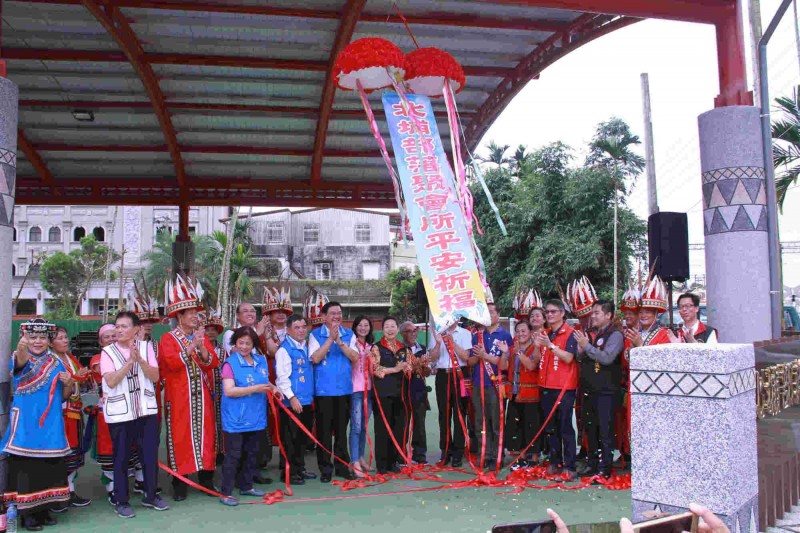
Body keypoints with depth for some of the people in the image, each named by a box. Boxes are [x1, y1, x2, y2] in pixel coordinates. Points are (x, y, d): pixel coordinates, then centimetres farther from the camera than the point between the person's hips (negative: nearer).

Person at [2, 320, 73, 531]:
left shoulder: (56, 363, 8)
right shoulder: (20, 359, -5)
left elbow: (64, 396, 13)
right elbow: (21, 362, -33)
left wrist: (68, 383, -9)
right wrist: (21, 348, -55)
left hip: (50, 424, 4)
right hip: (26, 424, -4)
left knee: (49, 466, 9)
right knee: (26, 466, -3)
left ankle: (43, 509, 23)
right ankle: (26, 512, 10)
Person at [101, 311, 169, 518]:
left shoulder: (146, 347, 4)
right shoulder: (108, 352, -1)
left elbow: (155, 376, -3)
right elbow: (111, 381, -13)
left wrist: (139, 359, -16)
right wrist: (130, 361, -19)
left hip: (147, 410, 2)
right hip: (120, 413, -2)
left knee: (150, 454, 7)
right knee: (121, 457, 5)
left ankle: (150, 496, 23)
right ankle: (121, 501, 19)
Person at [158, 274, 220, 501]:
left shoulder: (202, 337, 12)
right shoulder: (168, 339, -2)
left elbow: (213, 363, 2)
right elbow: (173, 362, -18)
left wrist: (202, 348, -15)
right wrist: (192, 346, -23)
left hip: (202, 397, 4)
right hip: (179, 398, -4)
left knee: (205, 434, 6)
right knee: (180, 436, -1)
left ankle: (206, 479, 17)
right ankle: (179, 484, 9)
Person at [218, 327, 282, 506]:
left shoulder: (261, 360, 7)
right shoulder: (230, 363, -11)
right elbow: (229, 391, -19)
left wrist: (273, 388, 0)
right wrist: (255, 389, -23)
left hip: (256, 418, 6)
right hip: (236, 420, -6)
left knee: (252, 454, 17)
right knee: (233, 456, -1)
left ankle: (246, 486, 31)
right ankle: (225, 493, 9)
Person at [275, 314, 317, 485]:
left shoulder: (306, 347, 12)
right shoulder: (284, 349, -11)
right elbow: (282, 377, -16)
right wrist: (291, 397, -19)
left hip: (306, 400, 8)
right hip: (292, 401, -8)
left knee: (303, 436, 16)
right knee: (290, 437, 1)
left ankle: (300, 468, 28)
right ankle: (288, 472, 12)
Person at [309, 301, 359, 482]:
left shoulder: (349, 335, 8)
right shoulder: (315, 335, 0)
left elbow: (355, 357, -4)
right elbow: (315, 358, -13)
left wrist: (339, 342, -15)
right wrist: (330, 338, -17)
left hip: (344, 388, 3)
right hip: (323, 389, -2)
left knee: (342, 429, 10)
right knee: (324, 429, 2)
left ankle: (342, 465, 21)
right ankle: (325, 467, 13)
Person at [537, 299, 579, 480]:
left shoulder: (570, 333, -6)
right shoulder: (544, 334, 13)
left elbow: (568, 358, -17)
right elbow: (538, 360, 14)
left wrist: (550, 345, -25)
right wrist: (537, 346, -5)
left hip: (564, 387, -6)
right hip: (546, 386, 6)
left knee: (565, 427, -5)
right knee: (550, 427, 10)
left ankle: (569, 466, -1)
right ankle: (555, 463, 19)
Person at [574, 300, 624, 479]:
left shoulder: (615, 334, -8)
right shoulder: (593, 334, 16)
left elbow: (607, 357, -22)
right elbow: (582, 360, 18)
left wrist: (587, 346, -17)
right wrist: (581, 351, -2)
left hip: (606, 391, -8)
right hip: (589, 389, 8)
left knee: (605, 431, -3)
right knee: (590, 429, 13)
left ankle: (604, 469, 3)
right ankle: (592, 464, 23)